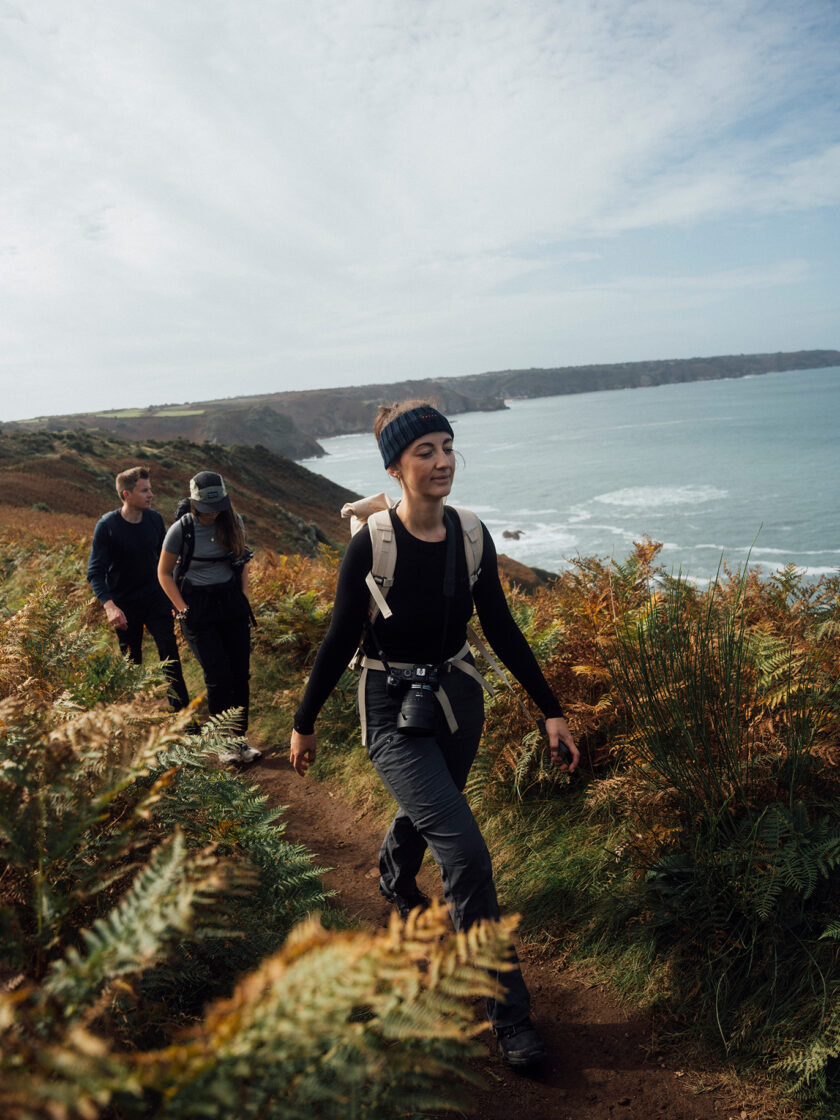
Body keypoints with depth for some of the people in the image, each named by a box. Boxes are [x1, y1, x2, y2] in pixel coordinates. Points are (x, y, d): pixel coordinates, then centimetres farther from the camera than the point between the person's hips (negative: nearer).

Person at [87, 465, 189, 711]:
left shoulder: (155, 519, -4)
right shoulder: (107, 526, -16)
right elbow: (95, 572, -16)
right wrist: (109, 605, -32)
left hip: (154, 597, 2)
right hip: (124, 604, -2)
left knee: (169, 649, -11)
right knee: (131, 662, 9)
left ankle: (181, 709, -4)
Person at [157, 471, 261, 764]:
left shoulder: (233, 522, 1)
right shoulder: (181, 530, -11)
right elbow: (164, 573, -1)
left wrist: (244, 595, 6)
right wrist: (183, 609, -8)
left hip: (232, 604, 4)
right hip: (198, 610, -4)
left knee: (240, 673, 2)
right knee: (219, 677, -9)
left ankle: (240, 737, 16)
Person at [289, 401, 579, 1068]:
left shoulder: (470, 536, -7)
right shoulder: (372, 545, -19)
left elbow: (501, 628, 1)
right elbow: (340, 640, -10)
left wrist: (551, 710, 1)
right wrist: (305, 723, -1)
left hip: (459, 702, 5)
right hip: (395, 717, -5)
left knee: (424, 812, 28)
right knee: (467, 854, -14)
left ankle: (396, 881, 64)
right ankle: (508, 1009, 5)